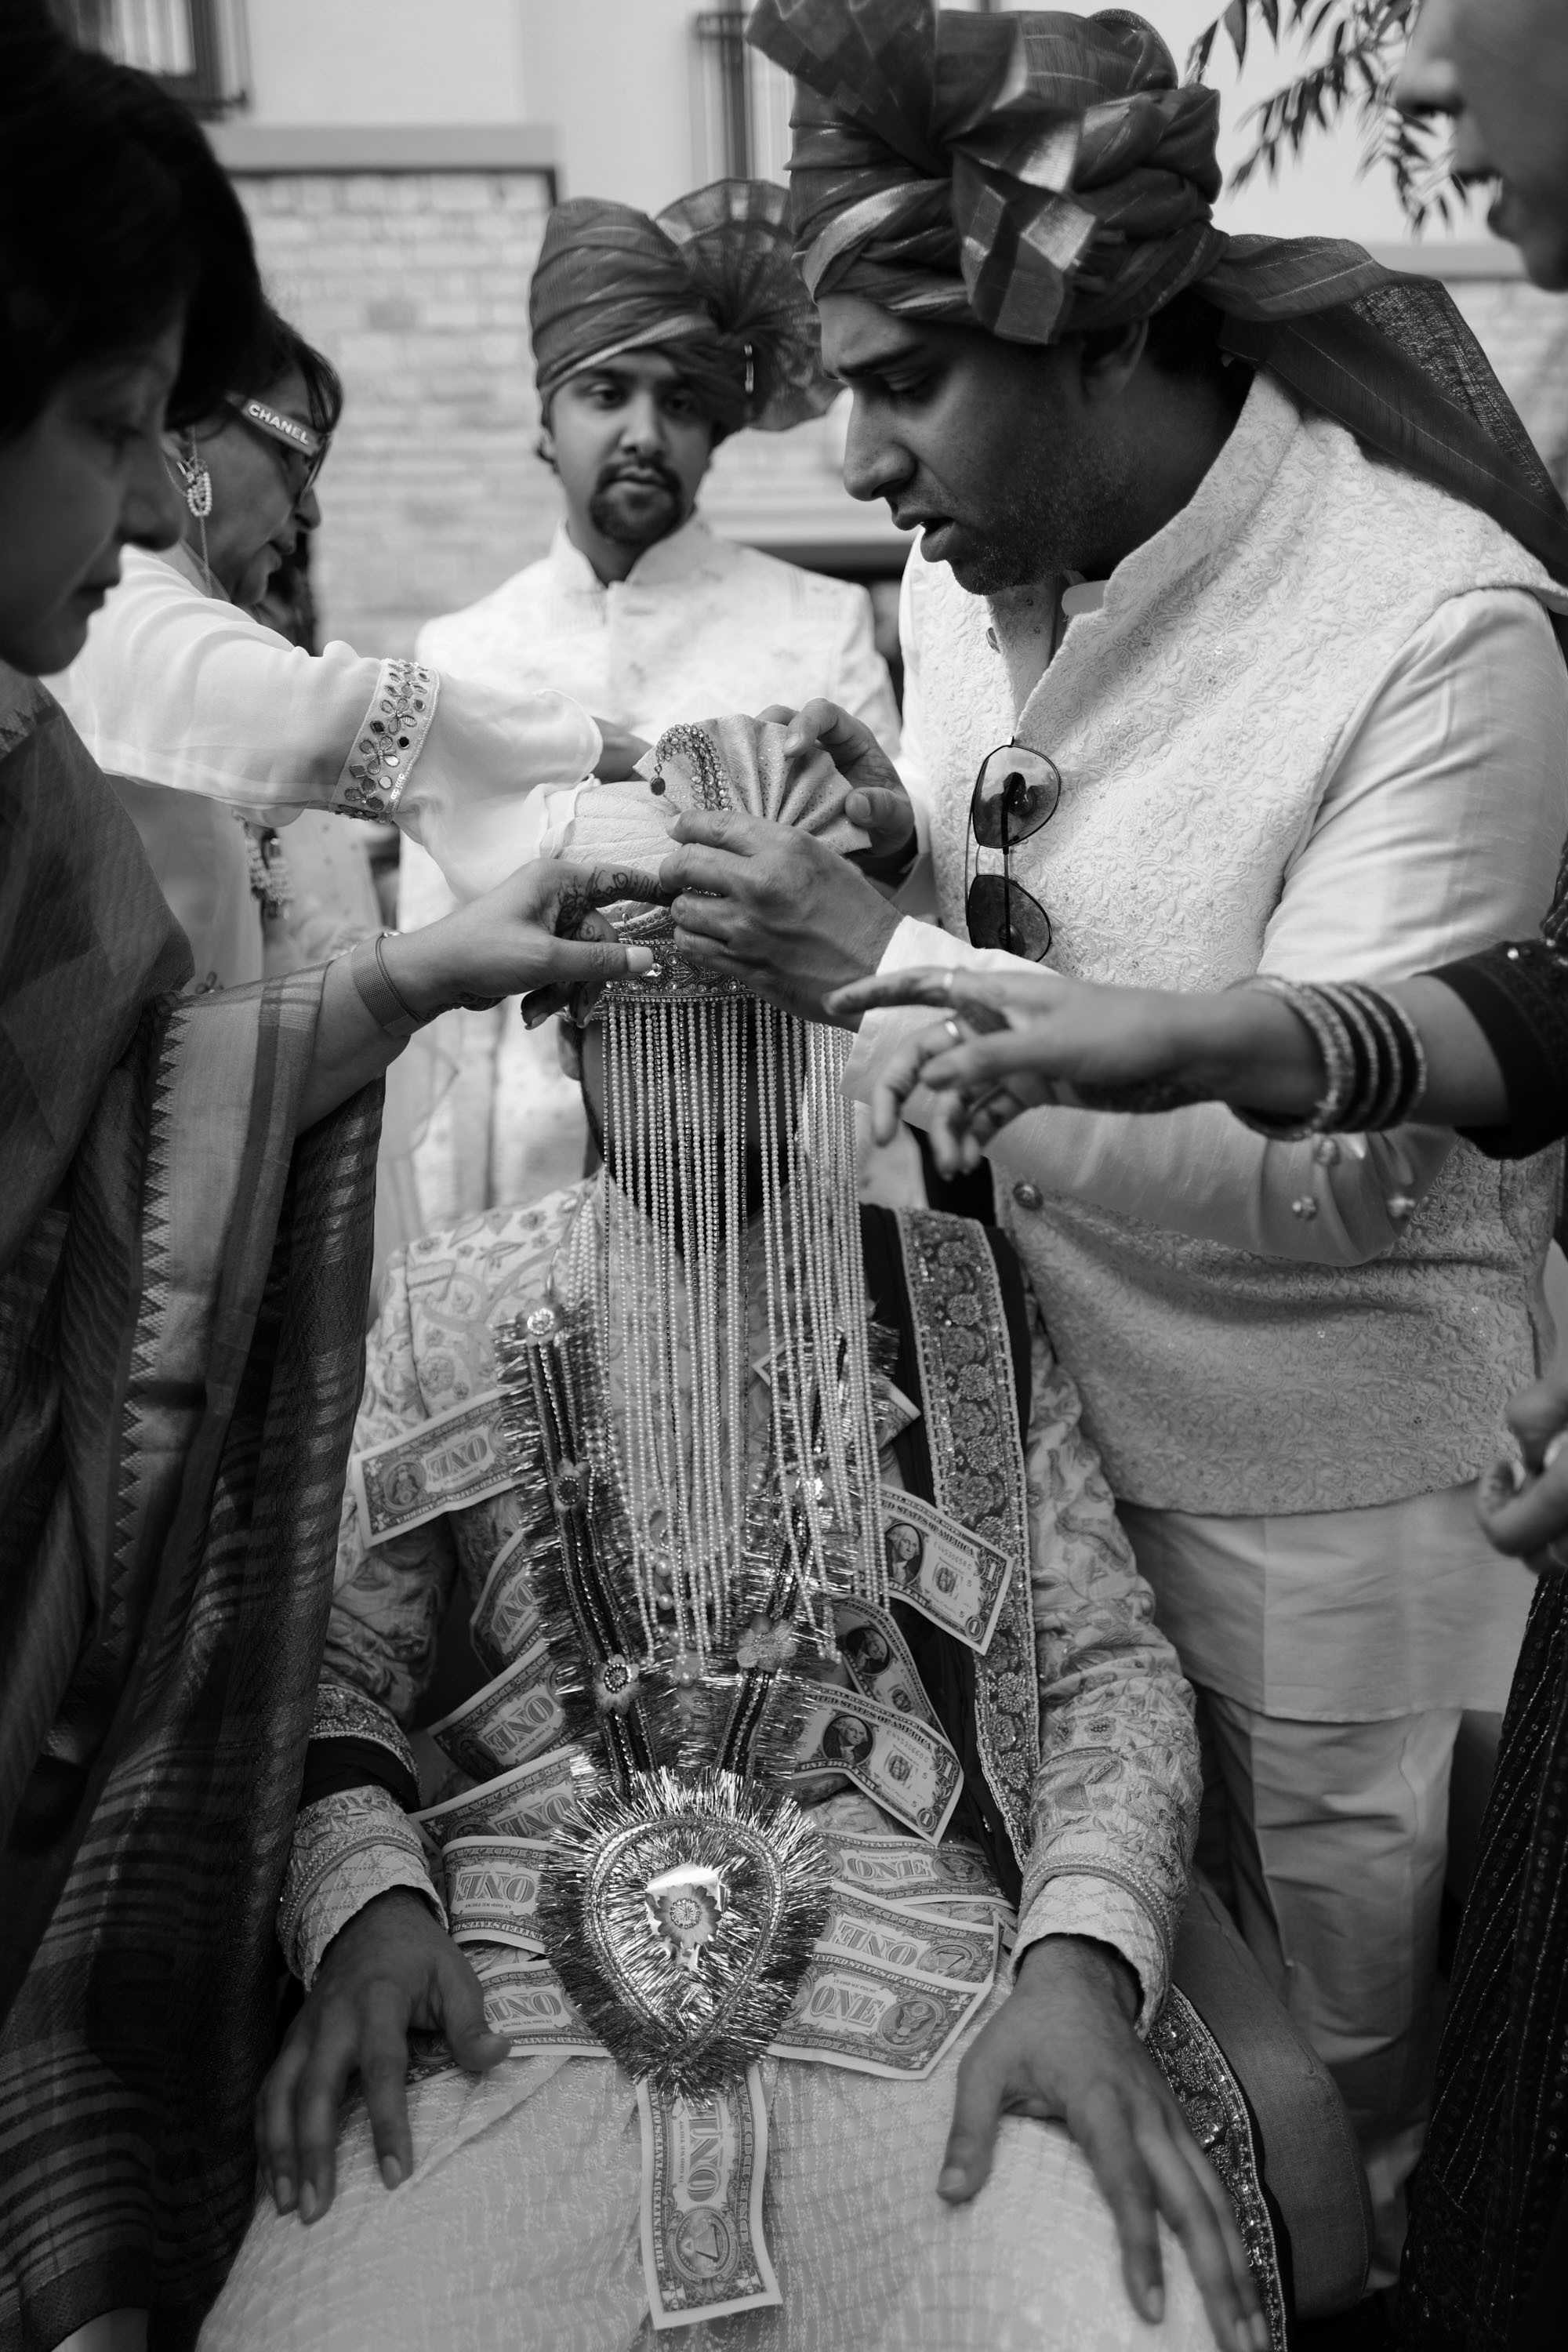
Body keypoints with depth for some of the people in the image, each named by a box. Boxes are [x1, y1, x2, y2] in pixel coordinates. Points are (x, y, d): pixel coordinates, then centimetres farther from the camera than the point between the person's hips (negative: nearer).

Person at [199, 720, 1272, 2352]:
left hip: (924, 1999, 0)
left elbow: (1106, 1661, 8)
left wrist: (1084, 1957, -10)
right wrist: (361, 1898, -9)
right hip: (511, 2008, 1)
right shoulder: (449, 1300, 13)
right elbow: (336, 1662, 12)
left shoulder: (958, 1294, 11)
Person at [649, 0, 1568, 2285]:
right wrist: (877, 878, -11)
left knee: (1331, 2083, 17)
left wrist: (893, 967, -30)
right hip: (1050, 1433, 6)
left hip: (1333, 1518, -5)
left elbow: (1334, 1162, -26)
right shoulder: (967, 570, -2)